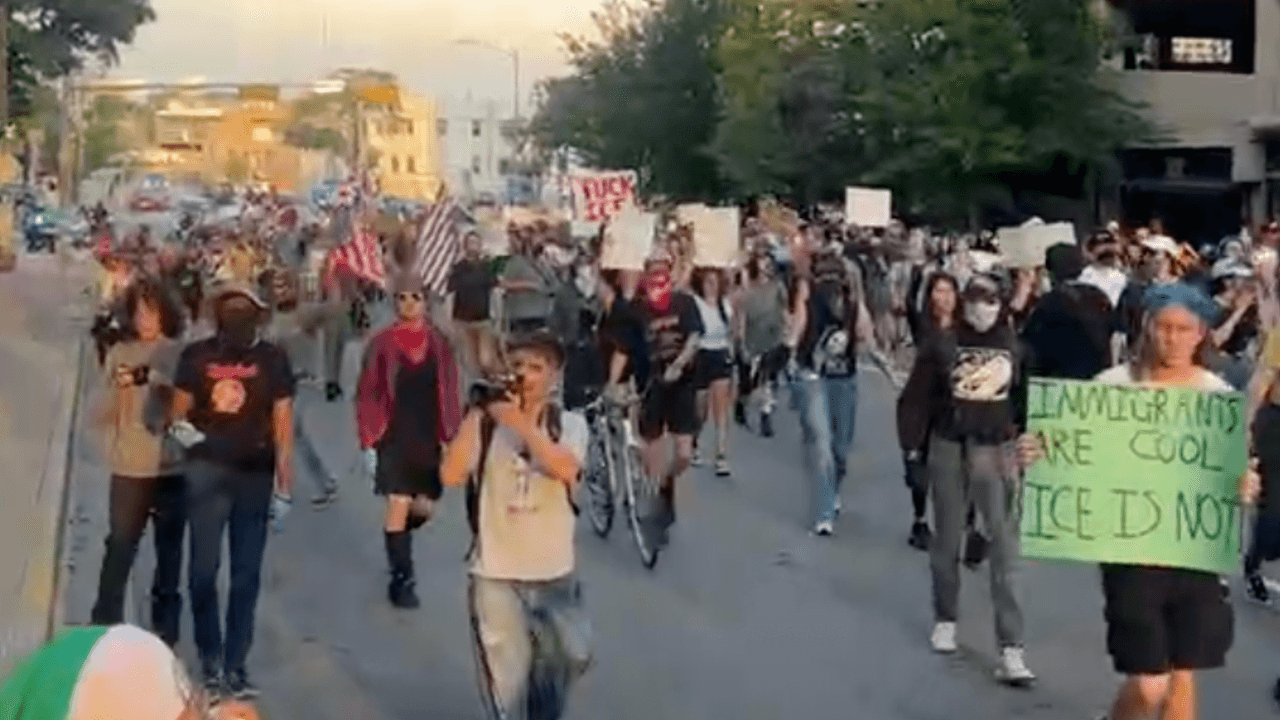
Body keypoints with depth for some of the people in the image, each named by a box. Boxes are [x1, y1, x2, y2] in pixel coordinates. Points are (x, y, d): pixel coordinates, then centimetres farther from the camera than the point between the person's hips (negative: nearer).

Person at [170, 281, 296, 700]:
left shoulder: (272, 360, -2)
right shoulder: (197, 356, 0)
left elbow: (283, 426, -2)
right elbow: (179, 410, 9)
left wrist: (285, 487, -5)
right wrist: (181, 427, -16)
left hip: (255, 474, 0)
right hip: (207, 470, 0)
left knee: (246, 574, 6)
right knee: (204, 568, 1)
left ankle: (234, 666, 15)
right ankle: (210, 660, 17)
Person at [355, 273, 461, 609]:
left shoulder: (439, 344, 2)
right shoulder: (382, 344, -5)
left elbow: (449, 394, 5)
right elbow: (367, 396, -3)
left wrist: (451, 437, 1)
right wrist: (368, 442, -6)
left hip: (430, 438, 3)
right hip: (394, 438, -3)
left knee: (424, 508, 8)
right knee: (399, 505, -7)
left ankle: (396, 537, 42)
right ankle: (402, 580, 4)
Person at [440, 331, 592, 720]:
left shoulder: (570, 423, -3)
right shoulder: (485, 422, -5)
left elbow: (565, 469, -24)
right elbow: (451, 476, -19)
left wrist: (518, 421, -33)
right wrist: (474, 413, -23)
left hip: (555, 575, 2)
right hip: (495, 576, -1)